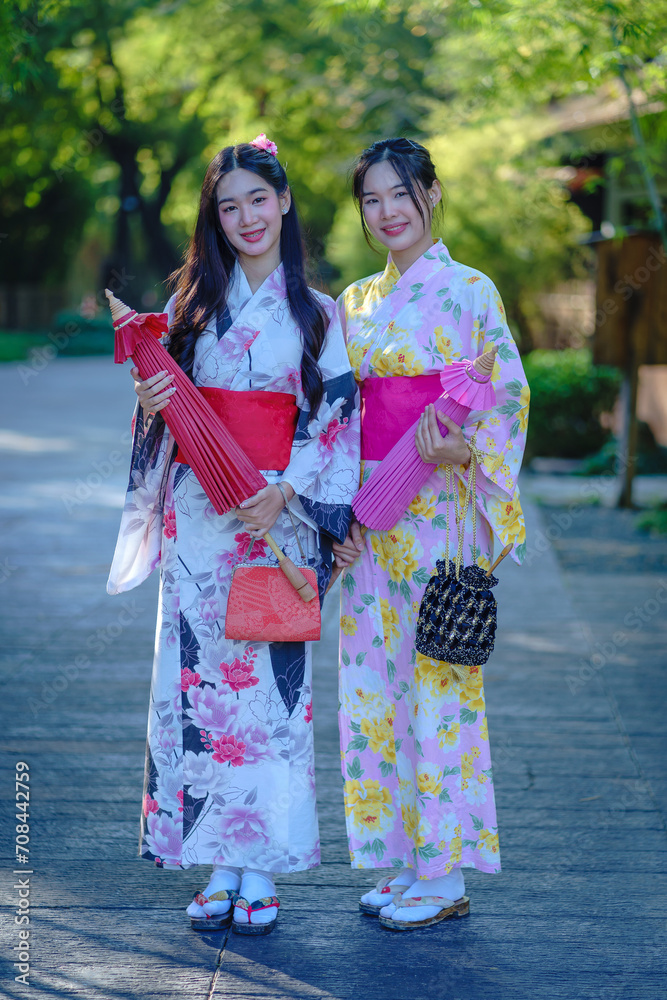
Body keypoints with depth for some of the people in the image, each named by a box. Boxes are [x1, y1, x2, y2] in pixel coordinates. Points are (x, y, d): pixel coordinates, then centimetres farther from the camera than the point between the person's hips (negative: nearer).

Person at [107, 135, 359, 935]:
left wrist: (284, 492, -14)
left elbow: (334, 417, 0)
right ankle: (218, 866, 9)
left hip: (281, 517, -2)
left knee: (271, 680, -2)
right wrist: (148, 406, -10)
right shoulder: (193, 302, 11)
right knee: (199, 677, 0)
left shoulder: (317, 313, 6)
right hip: (198, 514, 2)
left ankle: (261, 870, 6)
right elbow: (168, 407, 14)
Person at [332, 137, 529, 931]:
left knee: (440, 683, -4)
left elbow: (509, 400, -6)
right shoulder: (354, 303, 14)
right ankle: (403, 858, 17)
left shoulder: (470, 292, -3)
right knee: (375, 680, 7)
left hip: (439, 513, -6)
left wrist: (462, 453, -24)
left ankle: (446, 872, 5)